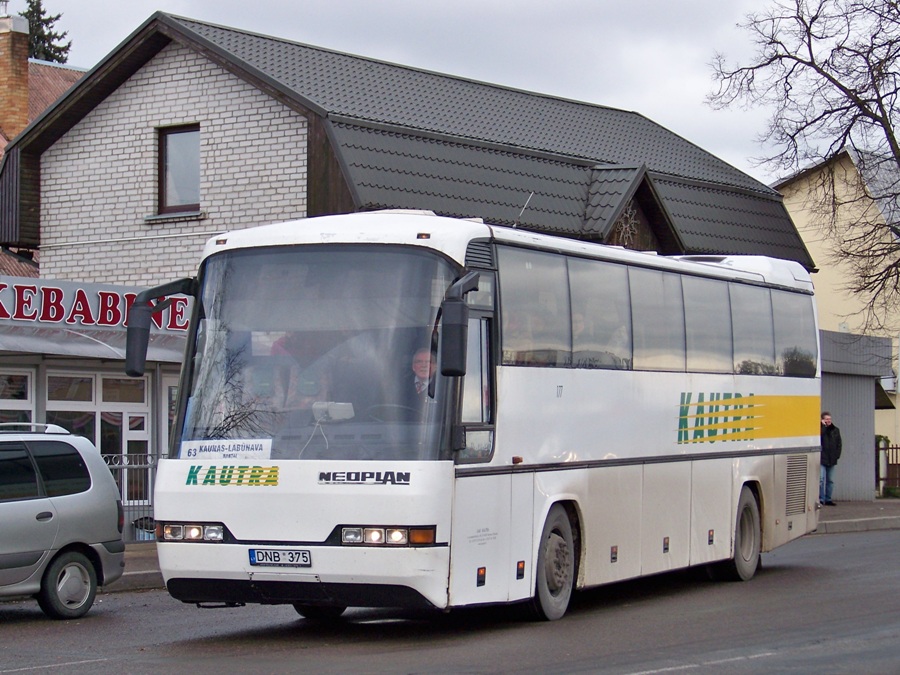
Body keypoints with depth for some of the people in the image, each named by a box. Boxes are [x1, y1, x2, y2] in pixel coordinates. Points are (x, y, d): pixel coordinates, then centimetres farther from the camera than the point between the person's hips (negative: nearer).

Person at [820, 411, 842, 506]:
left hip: (831, 460, 5)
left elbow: (839, 444, 16)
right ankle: (821, 499, -9)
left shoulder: (835, 430, 12)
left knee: (830, 480, 9)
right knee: (821, 479, -12)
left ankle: (828, 499, 16)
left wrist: (837, 455, 5)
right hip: (821, 459, -5)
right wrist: (822, 425, -18)